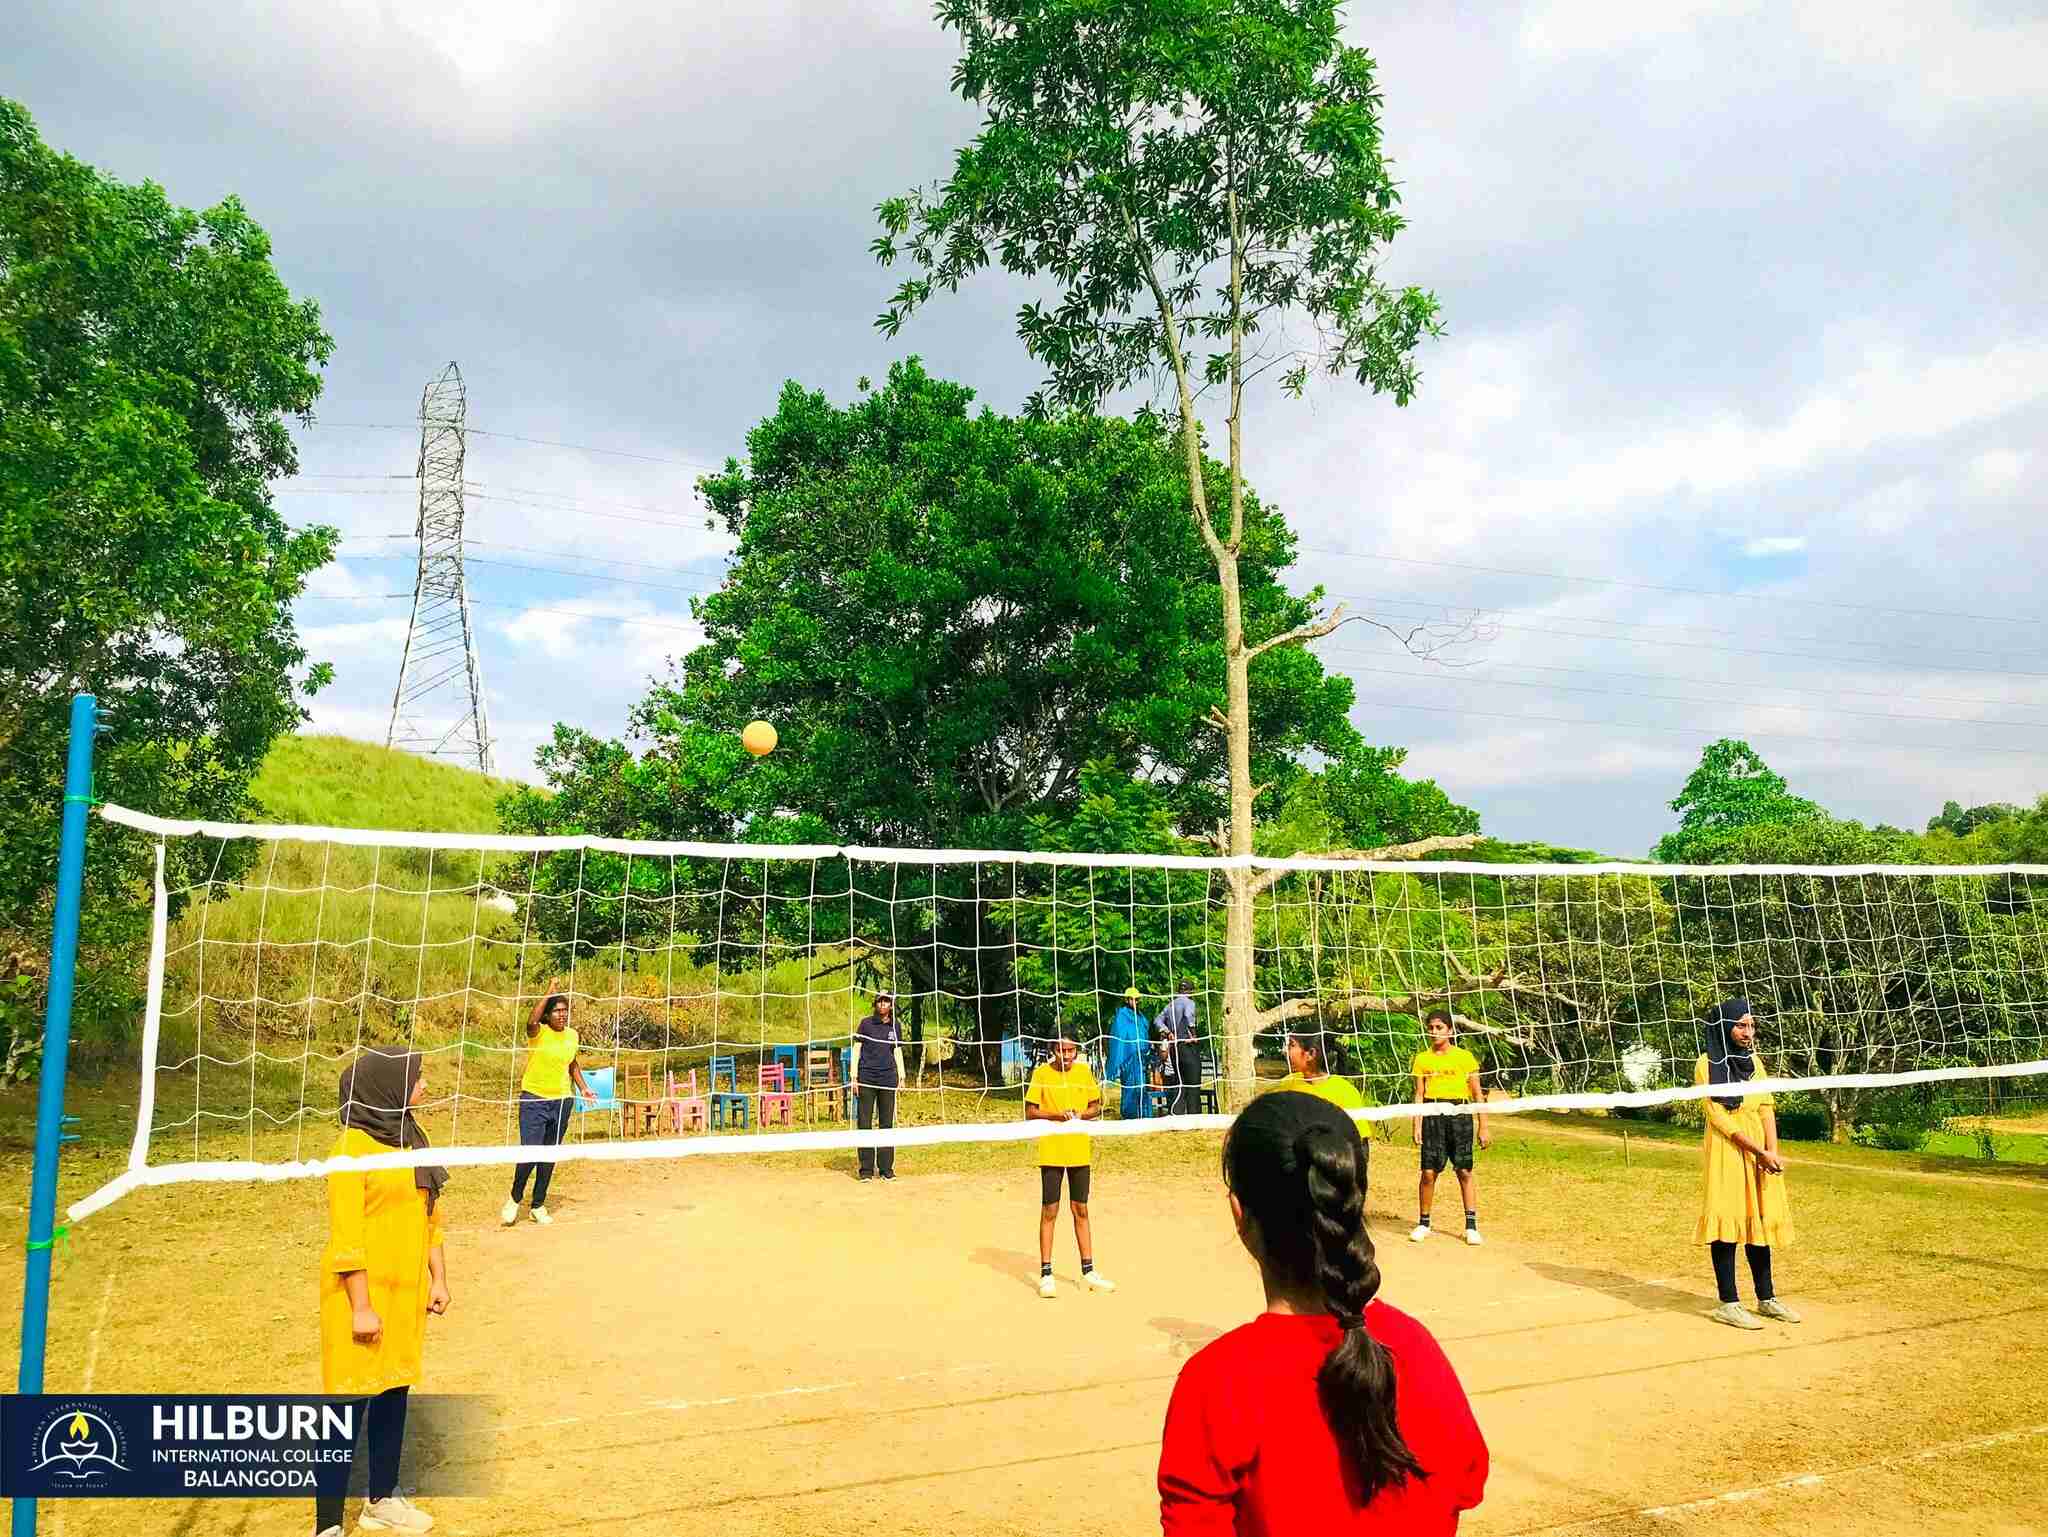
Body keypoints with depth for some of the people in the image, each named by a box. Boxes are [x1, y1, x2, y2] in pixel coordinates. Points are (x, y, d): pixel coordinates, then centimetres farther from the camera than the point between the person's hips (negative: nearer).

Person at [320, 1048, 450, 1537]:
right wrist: (361, 1307, -17)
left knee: (394, 1393, 15)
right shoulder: (352, 1146, -16)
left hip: (407, 1291, 7)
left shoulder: (408, 1136, 7)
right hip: (364, 1293, -7)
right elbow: (345, 1234, -17)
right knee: (350, 1403, 0)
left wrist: (439, 1278, 11)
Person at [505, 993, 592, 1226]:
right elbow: (531, 1021, -37)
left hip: (562, 1101, 5)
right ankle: (515, 1199, 14)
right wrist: (549, 994, -34)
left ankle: (538, 1205, 25)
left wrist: (583, 1088, 12)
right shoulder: (538, 1032, -11)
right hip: (534, 1100, -5)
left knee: (549, 1156, 11)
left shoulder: (572, 1035, 4)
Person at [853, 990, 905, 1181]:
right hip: (866, 1078, -3)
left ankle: (887, 1169, 12)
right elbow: (856, 1049, 2)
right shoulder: (866, 1023, 1)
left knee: (887, 1123, 5)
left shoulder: (895, 1027, 10)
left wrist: (902, 1077, 10)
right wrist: (854, 1076, -4)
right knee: (864, 1124, -2)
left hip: (888, 1078, 3)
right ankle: (866, 1169, 5)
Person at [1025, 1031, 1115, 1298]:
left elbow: (1096, 1107, 10)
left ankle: (1088, 1272, 21)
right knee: (1049, 1212, 1)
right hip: (1051, 1152, -3)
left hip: (1079, 1151, 3)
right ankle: (1045, 1274, 8)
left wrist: (1081, 1114, -11)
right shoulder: (1041, 1073, -5)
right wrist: (1057, 1115, -20)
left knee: (1081, 1211, 11)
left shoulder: (1084, 1071, 4)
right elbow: (1030, 1112, -5)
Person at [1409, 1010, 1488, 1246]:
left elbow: (1477, 1094, 6)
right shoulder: (1422, 1059, 8)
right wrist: (1417, 1125, -1)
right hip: (1432, 1116, 1)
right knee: (1429, 1172, -1)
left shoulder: (1465, 1057, 3)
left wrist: (1483, 1126, 2)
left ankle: (1471, 1226, 8)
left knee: (1465, 1172, 0)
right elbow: (1419, 1095, 8)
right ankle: (1423, 1223, 11)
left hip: (1460, 1114, -1)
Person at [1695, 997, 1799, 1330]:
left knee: (1760, 1220, 10)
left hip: (1761, 1152, 6)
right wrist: (1758, 1152, -17)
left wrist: (1771, 1151, -10)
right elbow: (1718, 1117, -12)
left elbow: (1766, 1109, 5)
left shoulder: (1754, 1060, 11)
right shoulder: (1707, 1064, -8)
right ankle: (1728, 1304, -2)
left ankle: (1766, 1298, 21)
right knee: (1727, 1223, -6)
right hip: (1726, 1151, -6)